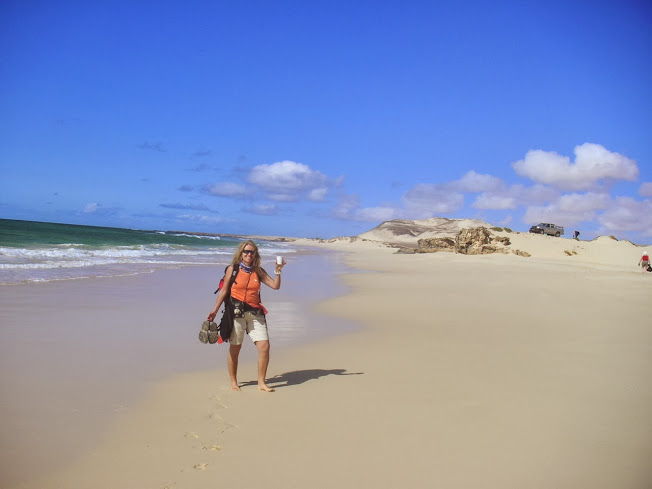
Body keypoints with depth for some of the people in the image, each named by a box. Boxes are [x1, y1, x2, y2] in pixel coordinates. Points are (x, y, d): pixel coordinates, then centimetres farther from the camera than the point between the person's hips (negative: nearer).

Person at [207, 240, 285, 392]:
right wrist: (215, 310, -2)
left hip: (255, 312, 3)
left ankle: (261, 382, 6)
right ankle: (233, 382, 22)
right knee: (235, 348, 4)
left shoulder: (258, 271, 11)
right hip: (236, 311, -3)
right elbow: (223, 291, 4)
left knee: (264, 346, -7)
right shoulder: (232, 269, 3)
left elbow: (275, 286, 6)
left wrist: (278, 271, -8)